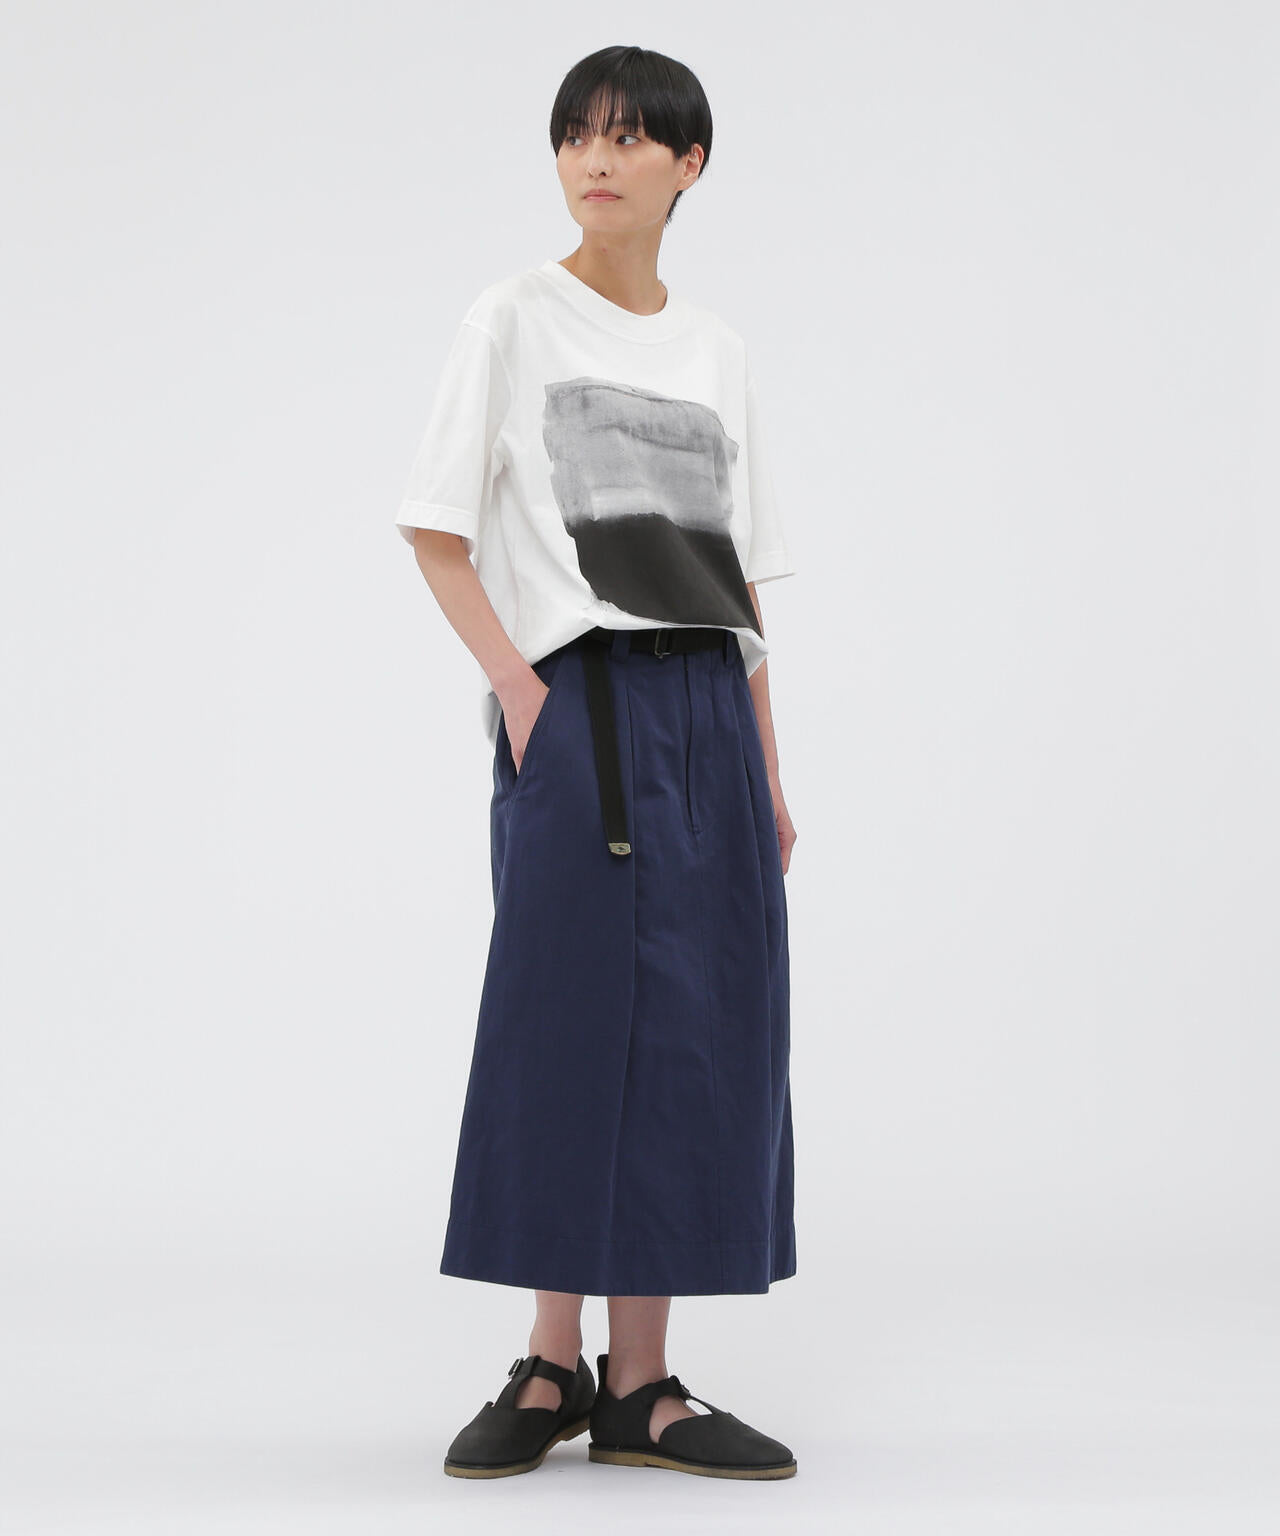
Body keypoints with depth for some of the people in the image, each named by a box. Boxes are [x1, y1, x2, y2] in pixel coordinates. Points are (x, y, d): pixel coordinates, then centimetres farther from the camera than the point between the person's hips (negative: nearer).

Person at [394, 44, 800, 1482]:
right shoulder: (515, 318, 4)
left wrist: (767, 770, 11)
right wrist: (516, 681, -13)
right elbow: (435, 531, 0)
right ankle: (552, 1367, 6)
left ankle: (640, 1382, 8)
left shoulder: (715, 351, 16)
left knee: (696, 1028, 1)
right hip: (576, 704, -4)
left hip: (706, 712, 4)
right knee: (568, 1019, -4)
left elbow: (740, 579, 16)